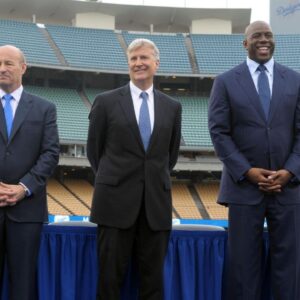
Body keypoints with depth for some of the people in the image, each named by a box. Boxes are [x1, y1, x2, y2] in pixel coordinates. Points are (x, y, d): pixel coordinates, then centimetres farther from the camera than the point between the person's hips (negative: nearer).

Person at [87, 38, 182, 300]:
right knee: (111, 275, 3)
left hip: (156, 202, 2)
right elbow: (94, 150, 9)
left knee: (153, 277, 6)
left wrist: (157, 179, 13)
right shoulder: (106, 102, 2)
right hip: (116, 200, -2)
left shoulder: (172, 107, 9)